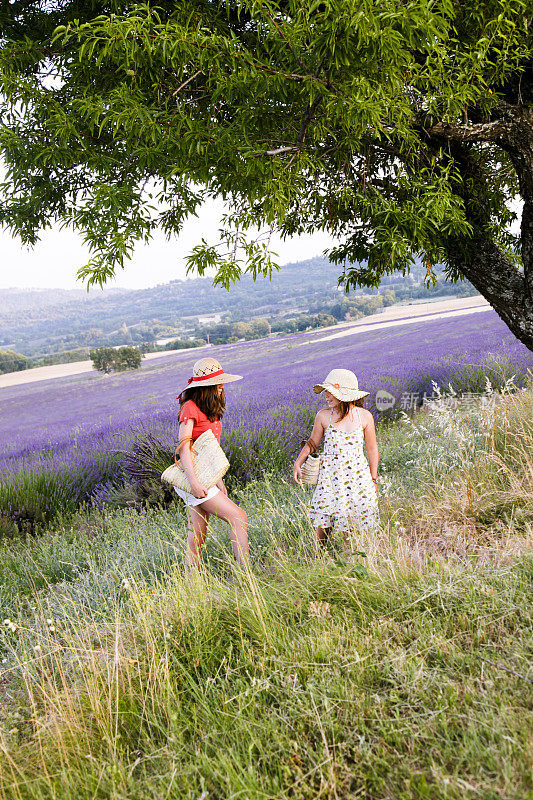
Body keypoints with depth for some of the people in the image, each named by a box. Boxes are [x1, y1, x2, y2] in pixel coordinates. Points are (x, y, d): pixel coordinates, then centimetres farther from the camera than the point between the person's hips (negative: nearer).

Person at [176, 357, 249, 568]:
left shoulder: (210, 408, 14)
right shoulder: (190, 407, -13)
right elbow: (183, 446, -19)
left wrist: (218, 479, 22)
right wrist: (193, 481, -27)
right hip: (193, 477, -9)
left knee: (198, 535, 9)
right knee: (238, 517, -10)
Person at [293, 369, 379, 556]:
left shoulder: (364, 417, -2)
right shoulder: (323, 416, -2)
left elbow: (372, 449, 6)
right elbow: (312, 443, 12)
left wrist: (373, 479, 7)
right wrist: (298, 462, 0)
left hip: (357, 475, 0)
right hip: (330, 475, 0)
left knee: (352, 526, 3)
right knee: (323, 522, -1)